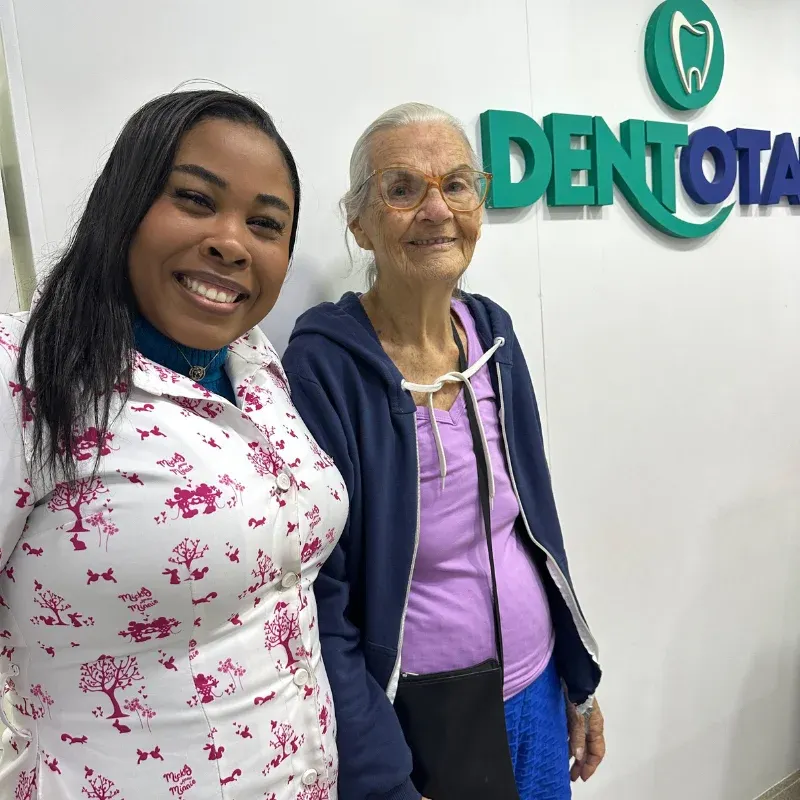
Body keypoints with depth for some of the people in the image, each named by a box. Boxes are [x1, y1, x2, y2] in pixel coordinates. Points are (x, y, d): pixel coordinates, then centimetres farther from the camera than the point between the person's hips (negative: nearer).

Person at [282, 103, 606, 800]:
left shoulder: (492, 330, -4)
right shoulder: (322, 367, -21)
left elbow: (538, 523, 4)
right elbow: (320, 614, -19)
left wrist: (581, 681, 9)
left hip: (537, 690, 6)